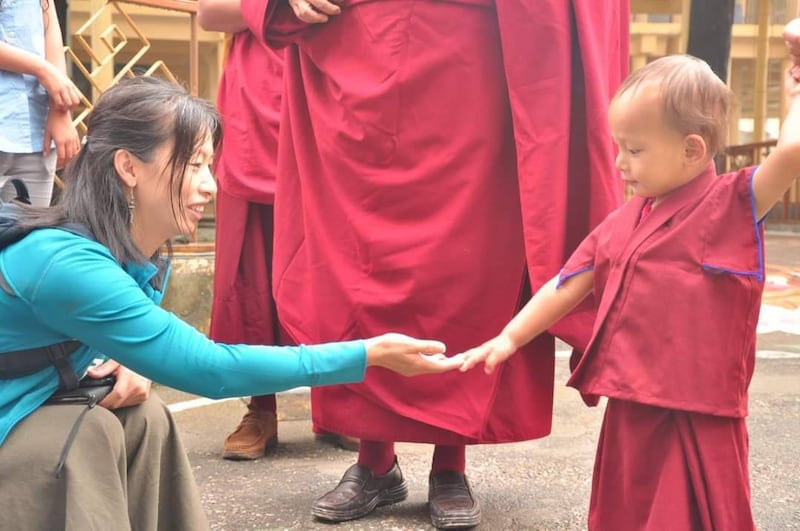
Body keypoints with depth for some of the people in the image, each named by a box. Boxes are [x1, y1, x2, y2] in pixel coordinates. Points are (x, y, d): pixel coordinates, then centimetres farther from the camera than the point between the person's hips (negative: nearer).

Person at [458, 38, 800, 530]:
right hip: (630, 412, 7)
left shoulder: (733, 206, -10)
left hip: (698, 417, -7)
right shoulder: (622, 223, 9)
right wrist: (511, 337, 11)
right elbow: (568, 286, 14)